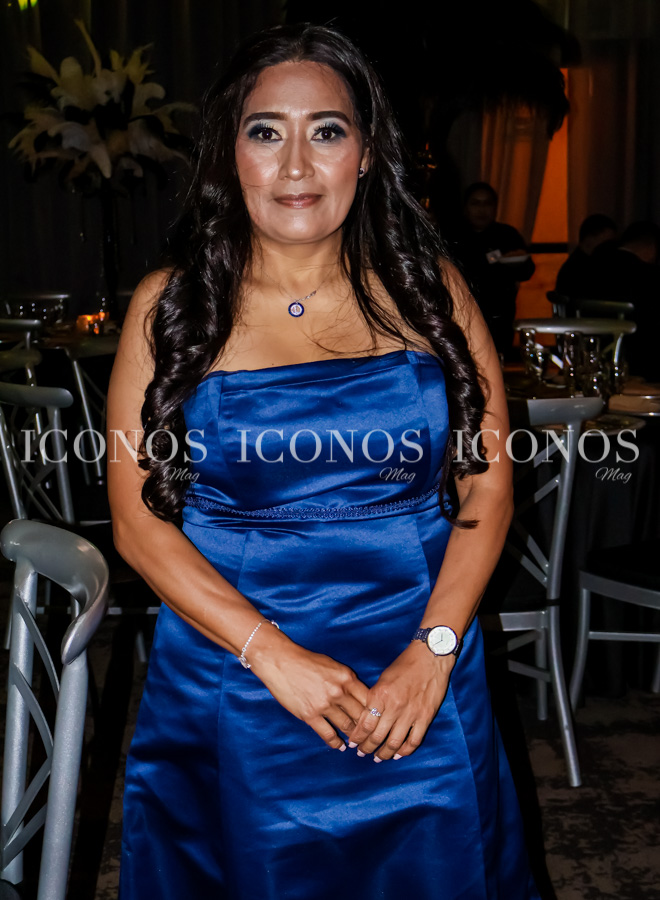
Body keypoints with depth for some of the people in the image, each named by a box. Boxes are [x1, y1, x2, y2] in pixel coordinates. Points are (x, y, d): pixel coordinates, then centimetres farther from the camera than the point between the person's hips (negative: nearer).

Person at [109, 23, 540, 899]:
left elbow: (490, 482, -1)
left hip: (420, 672, 1)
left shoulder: (427, 288, 0)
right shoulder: (171, 305, -3)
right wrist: (273, 654, -15)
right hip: (231, 676, -1)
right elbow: (139, 517, -6)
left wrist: (433, 653, -12)